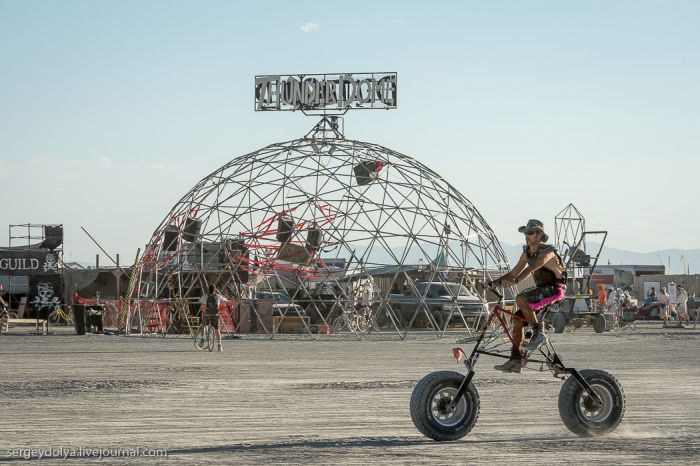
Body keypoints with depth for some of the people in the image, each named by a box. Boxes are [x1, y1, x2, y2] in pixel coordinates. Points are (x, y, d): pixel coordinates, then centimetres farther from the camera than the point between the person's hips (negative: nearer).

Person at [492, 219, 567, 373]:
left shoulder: (547, 252, -16)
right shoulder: (527, 252, 10)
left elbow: (531, 269, -32)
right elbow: (514, 272, 11)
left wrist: (514, 281, -44)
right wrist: (496, 282, -4)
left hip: (554, 290, -9)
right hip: (541, 290, 9)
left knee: (520, 299, -29)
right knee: (517, 319, -1)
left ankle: (538, 331, -17)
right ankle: (515, 361, 2)